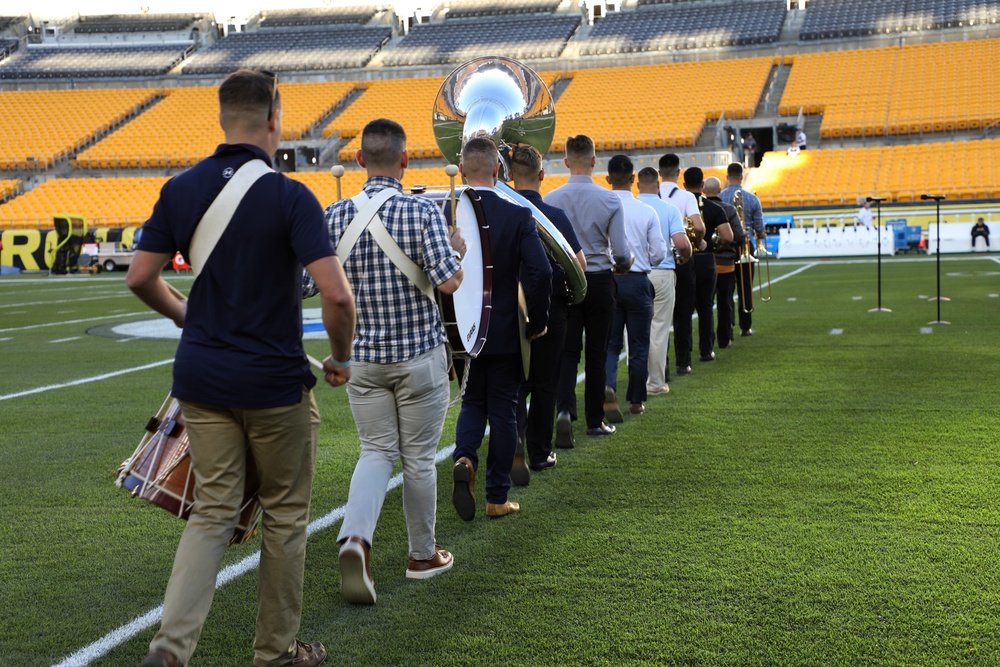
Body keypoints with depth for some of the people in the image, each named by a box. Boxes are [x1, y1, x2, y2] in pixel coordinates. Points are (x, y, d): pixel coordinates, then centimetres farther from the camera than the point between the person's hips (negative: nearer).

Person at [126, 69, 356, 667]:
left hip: (201, 374, 4)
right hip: (274, 381, -4)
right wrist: (342, 358, -4)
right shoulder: (290, 197, -14)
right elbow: (337, 295, -22)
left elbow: (141, 278, 4)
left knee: (213, 511, 12)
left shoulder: (181, 189, 1)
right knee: (284, 515, 12)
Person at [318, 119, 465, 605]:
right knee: (418, 458, 10)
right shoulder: (422, 212, -14)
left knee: (376, 452, 11)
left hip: (362, 356, 3)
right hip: (419, 355, -3)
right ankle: (423, 555, 24)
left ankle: (355, 538, -13)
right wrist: (456, 250, 0)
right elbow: (449, 281, -20)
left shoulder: (335, 216, -4)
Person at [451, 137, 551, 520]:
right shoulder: (517, 215, -10)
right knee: (503, 411, 9)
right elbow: (539, 273, -16)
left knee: (472, 402, 20)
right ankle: (497, 498, 14)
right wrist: (537, 322, -2)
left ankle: (464, 459, -7)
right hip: (505, 332, -2)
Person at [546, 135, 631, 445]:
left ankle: (564, 409, -16)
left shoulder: (551, 199, -6)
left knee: (567, 351, 6)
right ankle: (595, 421, 17)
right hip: (599, 281, 0)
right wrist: (624, 264, 15)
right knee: (596, 353, 10)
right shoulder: (610, 200, -8)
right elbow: (621, 252, -7)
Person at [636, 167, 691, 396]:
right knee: (659, 328, 5)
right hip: (663, 272, -1)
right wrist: (685, 257, 10)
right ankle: (656, 382, 9)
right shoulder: (670, 209, -2)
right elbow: (682, 243, -12)